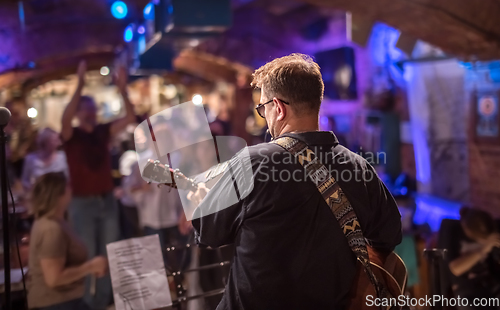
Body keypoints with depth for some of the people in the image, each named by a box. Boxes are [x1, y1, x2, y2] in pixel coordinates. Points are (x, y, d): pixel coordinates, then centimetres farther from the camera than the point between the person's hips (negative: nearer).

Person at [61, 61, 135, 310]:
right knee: (86, 256, 2)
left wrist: (122, 89, -18)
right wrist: (80, 85, -35)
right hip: (82, 203, -4)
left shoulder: (104, 131, 5)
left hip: (107, 200, 5)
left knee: (109, 253, 12)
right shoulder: (71, 135, -5)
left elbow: (130, 117, -4)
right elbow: (65, 118, -28)